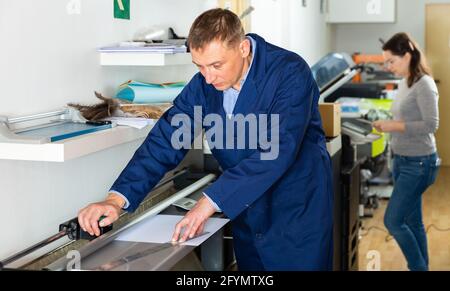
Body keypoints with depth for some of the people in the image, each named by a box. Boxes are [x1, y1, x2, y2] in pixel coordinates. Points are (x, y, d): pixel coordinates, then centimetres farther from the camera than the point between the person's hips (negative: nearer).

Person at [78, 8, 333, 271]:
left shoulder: (290, 72, -21)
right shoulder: (204, 84, -4)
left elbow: (277, 150, -29)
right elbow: (166, 140, -6)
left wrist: (210, 202, -33)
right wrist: (117, 199, -19)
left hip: (299, 212, -5)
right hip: (246, 213, 5)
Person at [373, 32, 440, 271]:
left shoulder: (423, 84, -16)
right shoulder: (404, 82, 10)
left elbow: (431, 125, -22)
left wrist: (394, 126, -20)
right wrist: (388, 125, 1)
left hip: (418, 164, -9)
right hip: (402, 161, 9)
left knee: (392, 221, -7)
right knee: (412, 221, 14)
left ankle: (418, 267, 10)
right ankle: (421, 267, 24)